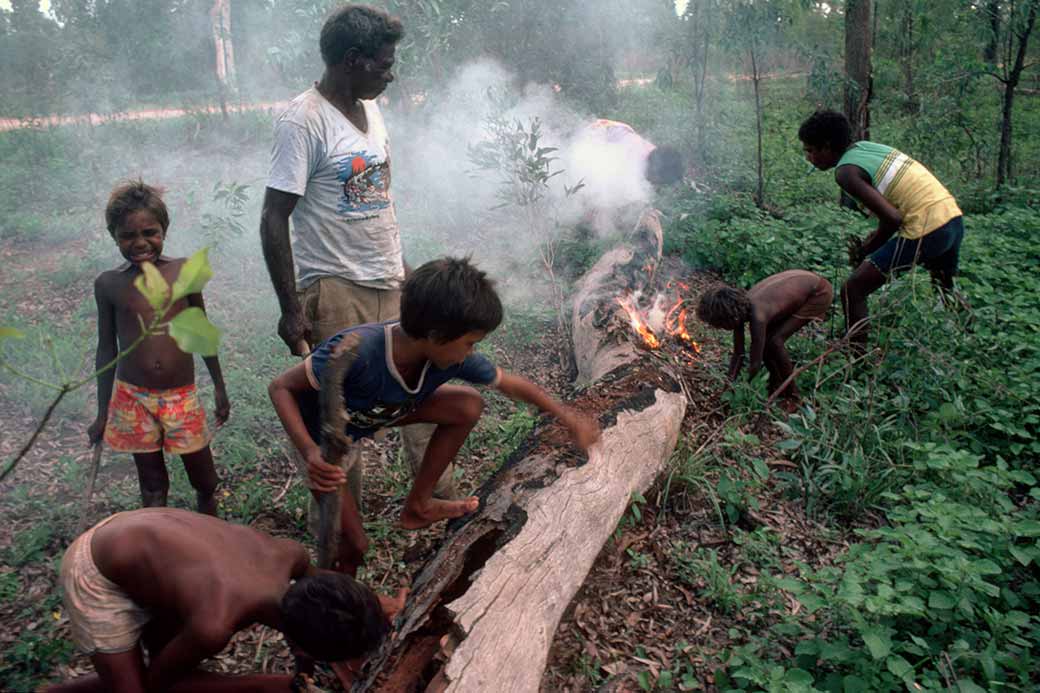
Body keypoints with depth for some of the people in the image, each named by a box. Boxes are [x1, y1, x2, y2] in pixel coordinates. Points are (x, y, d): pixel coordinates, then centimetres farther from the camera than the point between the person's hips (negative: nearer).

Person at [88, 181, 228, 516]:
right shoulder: (108, 284, -4)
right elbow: (107, 348, 4)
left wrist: (219, 387, 8)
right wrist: (102, 413, 6)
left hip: (182, 398, 0)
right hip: (132, 399, 0)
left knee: (206, 482, 11)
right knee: (152, 488, 12)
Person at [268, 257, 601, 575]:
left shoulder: (451, 357, -26)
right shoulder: (356, 352, -43)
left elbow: (513, 384, -10)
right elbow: (281, 387, -31)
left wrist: (571, 418, -4)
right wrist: (310, 453, -44)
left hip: (375, 413, 5)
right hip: (322, 434, -5)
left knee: (469, 406, -8)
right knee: (354, 545, -8)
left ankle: (417, 506, 9)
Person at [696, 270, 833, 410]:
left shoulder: (757, 316, -35)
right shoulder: (738, 307, -12)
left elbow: (755, 364, -28)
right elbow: (738, 355, -3)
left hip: (818, 292, -8)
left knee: (775, 341, -17)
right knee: (763, 341, -1)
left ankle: (792, 397, -2)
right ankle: (776, 388, 18)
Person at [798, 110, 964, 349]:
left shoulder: (846, 171, -12)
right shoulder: (866, 146, 14)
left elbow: (892, 218, -19)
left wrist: (866, 251, -3)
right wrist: (877, 237, 14)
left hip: (926, 229, -9)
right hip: (953, 218, 9)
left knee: (852, 290, -3)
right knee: (945, 292, 33)